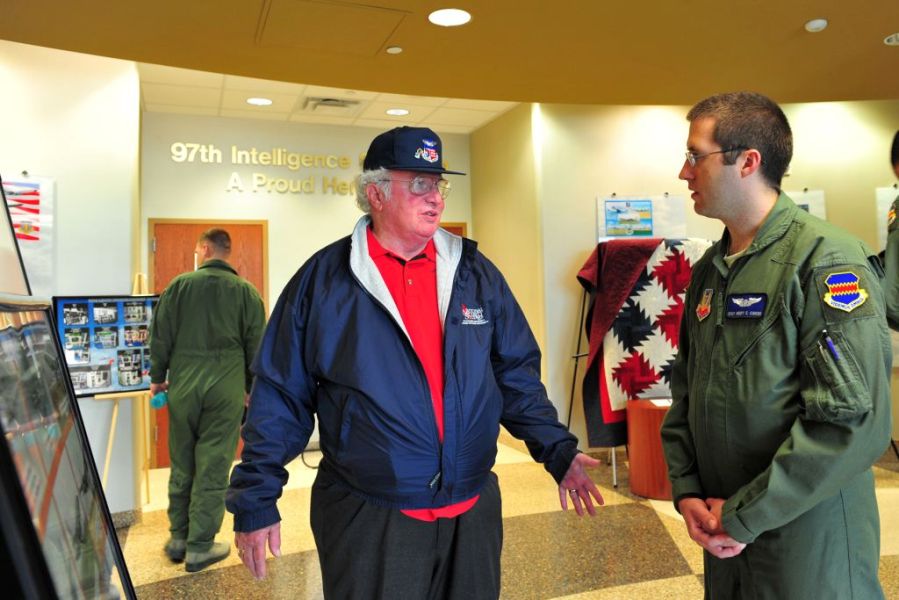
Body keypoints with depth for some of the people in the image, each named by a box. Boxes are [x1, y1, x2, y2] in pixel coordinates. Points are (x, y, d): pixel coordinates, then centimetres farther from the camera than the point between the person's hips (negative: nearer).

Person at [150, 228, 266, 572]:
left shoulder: (179, 285, 2)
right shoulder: (247, 292, 1)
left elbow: (161, 336, 3)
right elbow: (255, 346, 3)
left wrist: (158, 378, 15)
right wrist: (251, 387, 14)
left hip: (183, 386, 2)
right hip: (226, 389, -1)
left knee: (181, 465, 14)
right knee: (213, 468, 4)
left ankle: (179, 538, 25)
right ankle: (200, 547, 10)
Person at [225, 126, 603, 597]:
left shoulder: (476, 274, 2)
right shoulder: (324, 279, -7)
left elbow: (516, 376, 8)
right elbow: (280, 398, -4)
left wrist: (557, 450, 0)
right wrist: (257, 501, -4)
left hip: (474, 510, 4)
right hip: (367, 521, -3)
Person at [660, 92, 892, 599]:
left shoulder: (827, 261, -17)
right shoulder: (709, 270, 5)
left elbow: (855, 423, -23)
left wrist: (744, 515, -18)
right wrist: (686, 490, -2)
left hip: (810, 541, -6)